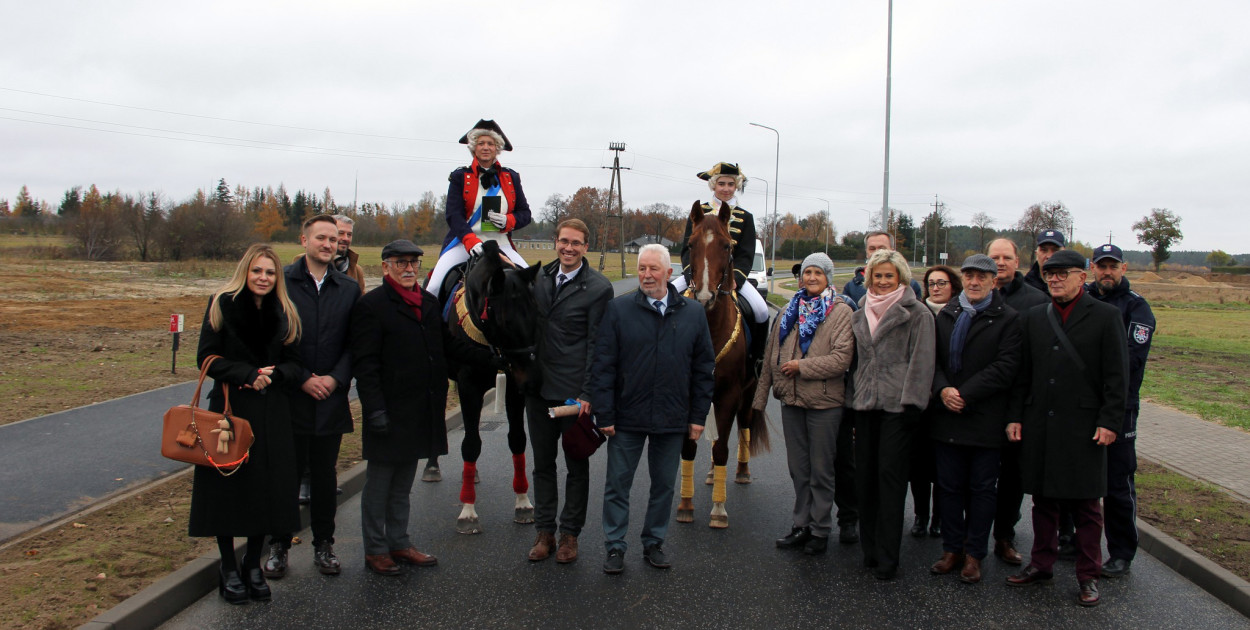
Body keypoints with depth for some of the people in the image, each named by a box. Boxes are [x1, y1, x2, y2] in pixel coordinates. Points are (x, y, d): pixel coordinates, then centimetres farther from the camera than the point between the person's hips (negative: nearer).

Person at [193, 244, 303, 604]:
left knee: (267, 488, 4)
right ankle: (228, 569, 16)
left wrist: (273, 375, -13)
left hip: (273, 414, 3)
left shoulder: (284, 314, 8)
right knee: (228, 486, 1)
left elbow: (294, 364, 8)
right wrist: (248, 374, -17)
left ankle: (253, 565, 20)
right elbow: (207, 358, -6)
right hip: (229, 408, -3)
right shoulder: (221, 305, -1)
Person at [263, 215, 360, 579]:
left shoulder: (348, 289, 7)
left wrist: (336, 378, -10)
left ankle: (324, 545, 23)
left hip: (331, 399, 2)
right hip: (289, 398, -2)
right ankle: (279, 546, 20)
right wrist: (302, 378, -11)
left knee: (325, 476, 11)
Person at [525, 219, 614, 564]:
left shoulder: (598, 288, -10)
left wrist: (587, 393, -14)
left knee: (577, 465, 9)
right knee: (542, 462, 13)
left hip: (574, 390, -5)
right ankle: (544, 531, 25)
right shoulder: (541, 278, 7)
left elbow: (596, 345, -11)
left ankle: (570, 534, 21)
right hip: (538, 387, 5)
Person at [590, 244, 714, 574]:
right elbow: (603, 366, -5)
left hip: (672, 420, 2)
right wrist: (604, 414, -9)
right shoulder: (619, 309, -4)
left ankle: (654, 543, 30)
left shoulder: (693, 313, 2)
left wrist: (698, 416, 2)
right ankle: (615, 547, 20)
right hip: (627, 418, -2)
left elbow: (704, 369, 6)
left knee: (664, 485, 14)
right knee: (617, 485, 6)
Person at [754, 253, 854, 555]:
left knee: (820, 470, 6)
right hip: (791, 399, 5)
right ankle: (802, 524, 27)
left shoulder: (841, 312, -7)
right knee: (798, 468, 14)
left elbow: (841, 359, -18)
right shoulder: (791, 310, 10)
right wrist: (760, 396, 12)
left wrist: (801, 366, -16)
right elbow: (771, 355, 13)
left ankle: (820, 530, 18)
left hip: (823, 402, -5)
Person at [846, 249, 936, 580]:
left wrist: (911, 403, -13)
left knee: (890, 475, -5)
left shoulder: (917, 313, -1)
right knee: (865, 475, 7)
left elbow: (920, 362, -6)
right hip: (865, 404, 6)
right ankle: (870, 549, 17)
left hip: (897, 404, -5)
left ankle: (886, 558, 1)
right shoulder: (861, 313, 16)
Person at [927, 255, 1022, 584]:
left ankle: (974, 554, 17)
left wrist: (965, 394, -16)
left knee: (981, 489, 6)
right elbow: (932, 357, 8)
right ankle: (952, 549, 21)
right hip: (947, 415, 4)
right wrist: (942, 389, -11)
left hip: (985, 418, -4)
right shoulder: (945, 315, 11)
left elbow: (1005, 367, -12)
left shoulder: (1007, 319, -3)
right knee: (949, 486, 10)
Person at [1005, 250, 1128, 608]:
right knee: (1043, 499, 12)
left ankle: (1088, 576, 16)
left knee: (1086, 504, 5)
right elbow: (1023, 373, 12)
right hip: (1039, 424, 4)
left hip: (1083, 426, -4)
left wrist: (1109, 422, -10)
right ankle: (1042, 564, 24)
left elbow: (1116, 376, -4)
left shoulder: (1105, 316, -1)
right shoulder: (1035, 317, 10)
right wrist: (1015, 416, 6)